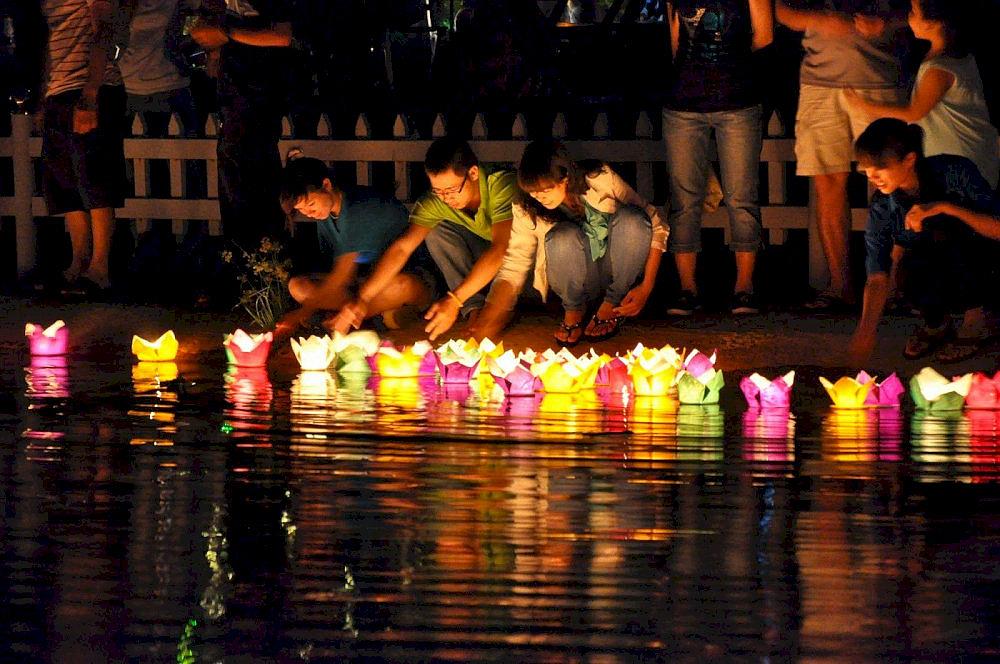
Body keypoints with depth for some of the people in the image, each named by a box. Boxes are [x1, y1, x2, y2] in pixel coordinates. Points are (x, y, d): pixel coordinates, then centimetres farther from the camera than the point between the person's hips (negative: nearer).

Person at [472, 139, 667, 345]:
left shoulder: (600, 180, -15)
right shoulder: (526, 210, -12)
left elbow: (655, 224, -9)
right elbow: (513, 269, -11)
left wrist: (646, 287, -15)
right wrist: (487, 321, -26)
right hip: (578, 281, 0)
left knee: (630, 218, -30)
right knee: (564, 237, -33)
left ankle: (610, 308, -8)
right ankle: (573, 312, -5)